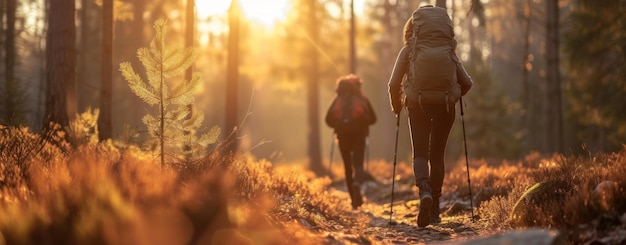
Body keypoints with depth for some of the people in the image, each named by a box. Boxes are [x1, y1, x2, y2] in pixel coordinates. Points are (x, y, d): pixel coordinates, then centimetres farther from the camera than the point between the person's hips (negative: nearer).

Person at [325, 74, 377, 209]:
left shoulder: (338, 99, 13)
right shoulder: (362, 99, 12)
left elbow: (329, 119, 3)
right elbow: (372, 118, 6)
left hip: (343, 134, 1)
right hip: (359, 134, -1)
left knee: (348, 166, 10)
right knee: (358, 164, -4)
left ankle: (354, 198, 10)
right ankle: (357, 183, -38)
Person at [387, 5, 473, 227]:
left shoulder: (408, 50, 7)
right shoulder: (448, 51, 13)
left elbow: (394, 84, -1)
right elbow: (467, 83, 8)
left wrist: (396, 107, 15)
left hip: (418, 103, -2)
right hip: (445, 105, 2)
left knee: (420, 154, 4)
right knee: (437, 155, 12)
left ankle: (425, 191, -26)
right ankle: (434, 209, 12)